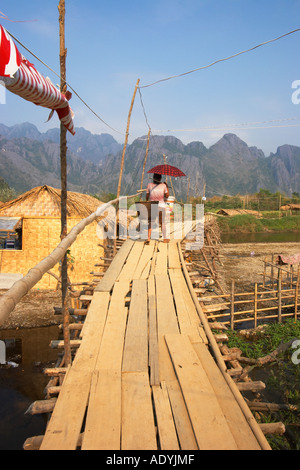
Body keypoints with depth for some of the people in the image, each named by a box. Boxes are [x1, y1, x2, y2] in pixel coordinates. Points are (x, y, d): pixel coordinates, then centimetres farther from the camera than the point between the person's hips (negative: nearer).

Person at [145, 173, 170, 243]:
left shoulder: (150, 185, -3)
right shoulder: (163, 185, -2)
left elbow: (147, 196, -1)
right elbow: (167, 196, 3)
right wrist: (167, 187, 14)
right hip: (161, 206, 0)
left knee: (150, 222, 7)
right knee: (162, 222, 13)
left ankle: (148, 238, -5)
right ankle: (165, 238, 22)